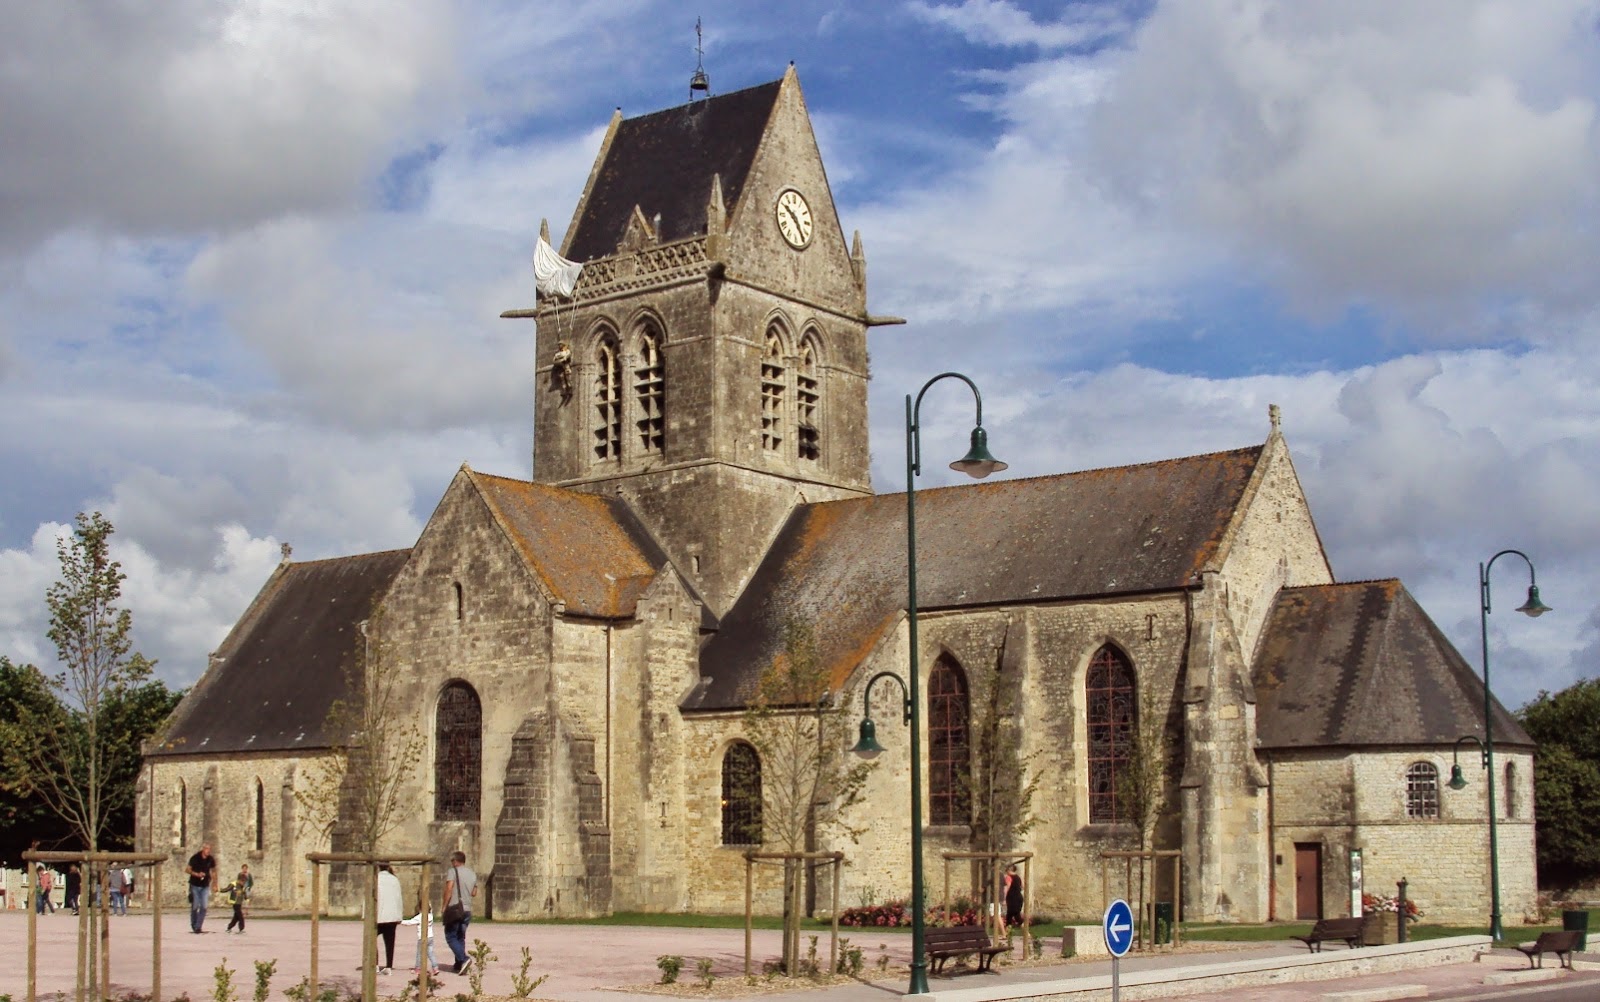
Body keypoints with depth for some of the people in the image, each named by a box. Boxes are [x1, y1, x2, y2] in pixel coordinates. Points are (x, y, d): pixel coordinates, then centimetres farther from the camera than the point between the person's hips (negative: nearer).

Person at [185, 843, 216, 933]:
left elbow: (213, 871, 14)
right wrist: (197, 874, -21)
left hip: (205, 886, 2)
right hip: (195, 885, -2)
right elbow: (187, 870, -7)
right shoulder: (195, 858, -11)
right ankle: (193, 925, 21)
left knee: (203, 907, -8)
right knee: (195, 906, 2)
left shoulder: (211, 859, -2)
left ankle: (198, 927, -5)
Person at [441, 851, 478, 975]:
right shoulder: (473, 874, 13)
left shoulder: (452, 871, -7)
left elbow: (448, 889, -16)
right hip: (467, 909, 6)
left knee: (451, 937, -1)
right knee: (461, 937, 14)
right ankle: (458, 965, 12)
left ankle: (464, 959, -20)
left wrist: (445, 906, -10)